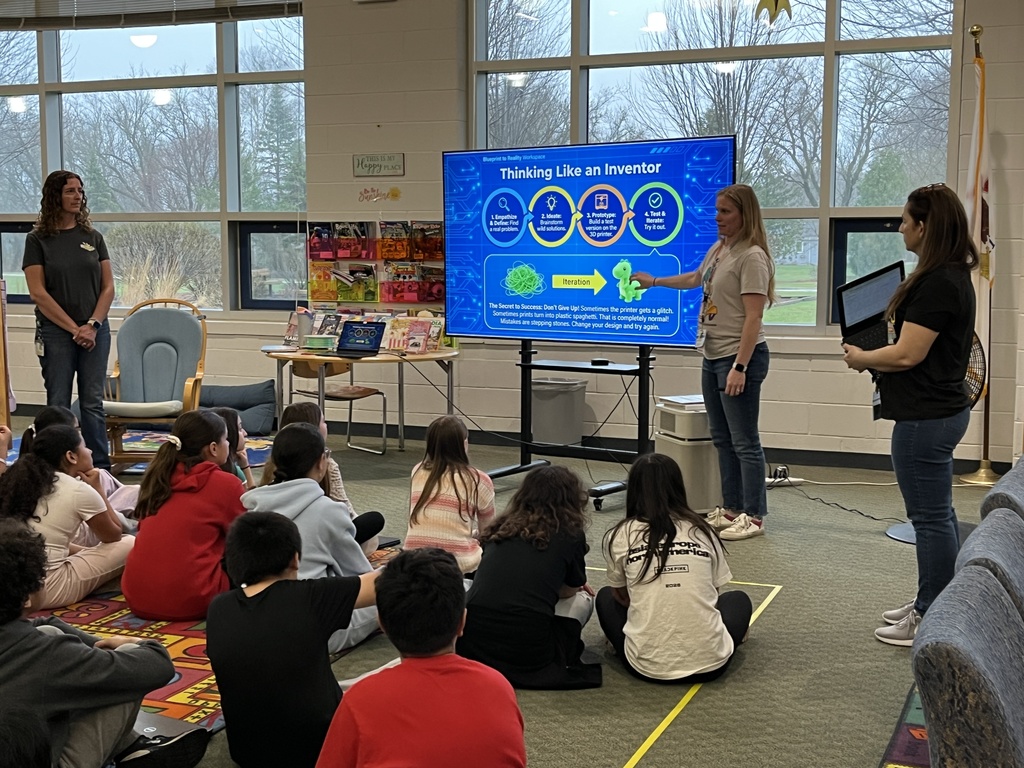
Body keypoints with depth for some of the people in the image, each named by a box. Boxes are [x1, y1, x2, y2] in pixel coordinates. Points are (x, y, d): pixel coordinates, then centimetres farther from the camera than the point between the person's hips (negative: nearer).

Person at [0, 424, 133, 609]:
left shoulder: (26, 479, 12)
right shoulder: (79, 490, -7)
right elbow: (113, 536, 10)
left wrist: (87, 551, 24)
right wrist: (97, 489, 13)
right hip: (44, 590, -7)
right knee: (129, 544, 3)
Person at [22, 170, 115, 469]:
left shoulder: (93, 237, 8)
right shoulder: (37, 239, -1)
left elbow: (108, 287, 6)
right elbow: (38, 293, -6)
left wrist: (93, 325, -8)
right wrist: (74, 328, -10)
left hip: (95, 332, 2)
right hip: (56, 332, -2)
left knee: (93, 403, 4)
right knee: (58, 405, 2)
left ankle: (101, 470, 8)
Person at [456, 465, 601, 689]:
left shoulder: (501, 528, 17)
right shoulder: (570, 535, 5)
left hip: (470, 645, 3)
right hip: (525, 656, -3)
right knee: (582, 599, 23)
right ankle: (555, 660, 7)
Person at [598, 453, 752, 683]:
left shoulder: (620, 535, 1)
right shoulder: (703, 531, 6)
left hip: (648, 666, -1)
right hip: (709, 662, 1)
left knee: (605, 597, 27)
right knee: (739, 600, 31)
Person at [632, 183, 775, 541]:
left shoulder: (752, 257, -15)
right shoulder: (719, 249, 12)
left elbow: (753, 317, -20)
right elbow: (696, 278, 34)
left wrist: (740, 367, -24)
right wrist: (654, 282, 44)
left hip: (739, 356, -9)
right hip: (713, 356, 9)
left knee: (744, 441, -3)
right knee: (722, 439, 14)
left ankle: (753, 517, 5)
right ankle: (731, 509, 23)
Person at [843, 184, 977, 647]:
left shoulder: (938, 283, -21)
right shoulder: (954, 277, 11)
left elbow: (908, 354, -22)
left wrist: (862, 358, -5)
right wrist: (874, 358, 10)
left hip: (925, 417, -11)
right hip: (942, 409, 11)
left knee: (931, 518, -1)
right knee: (938, 515, 18)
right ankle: (933, 604, 31)